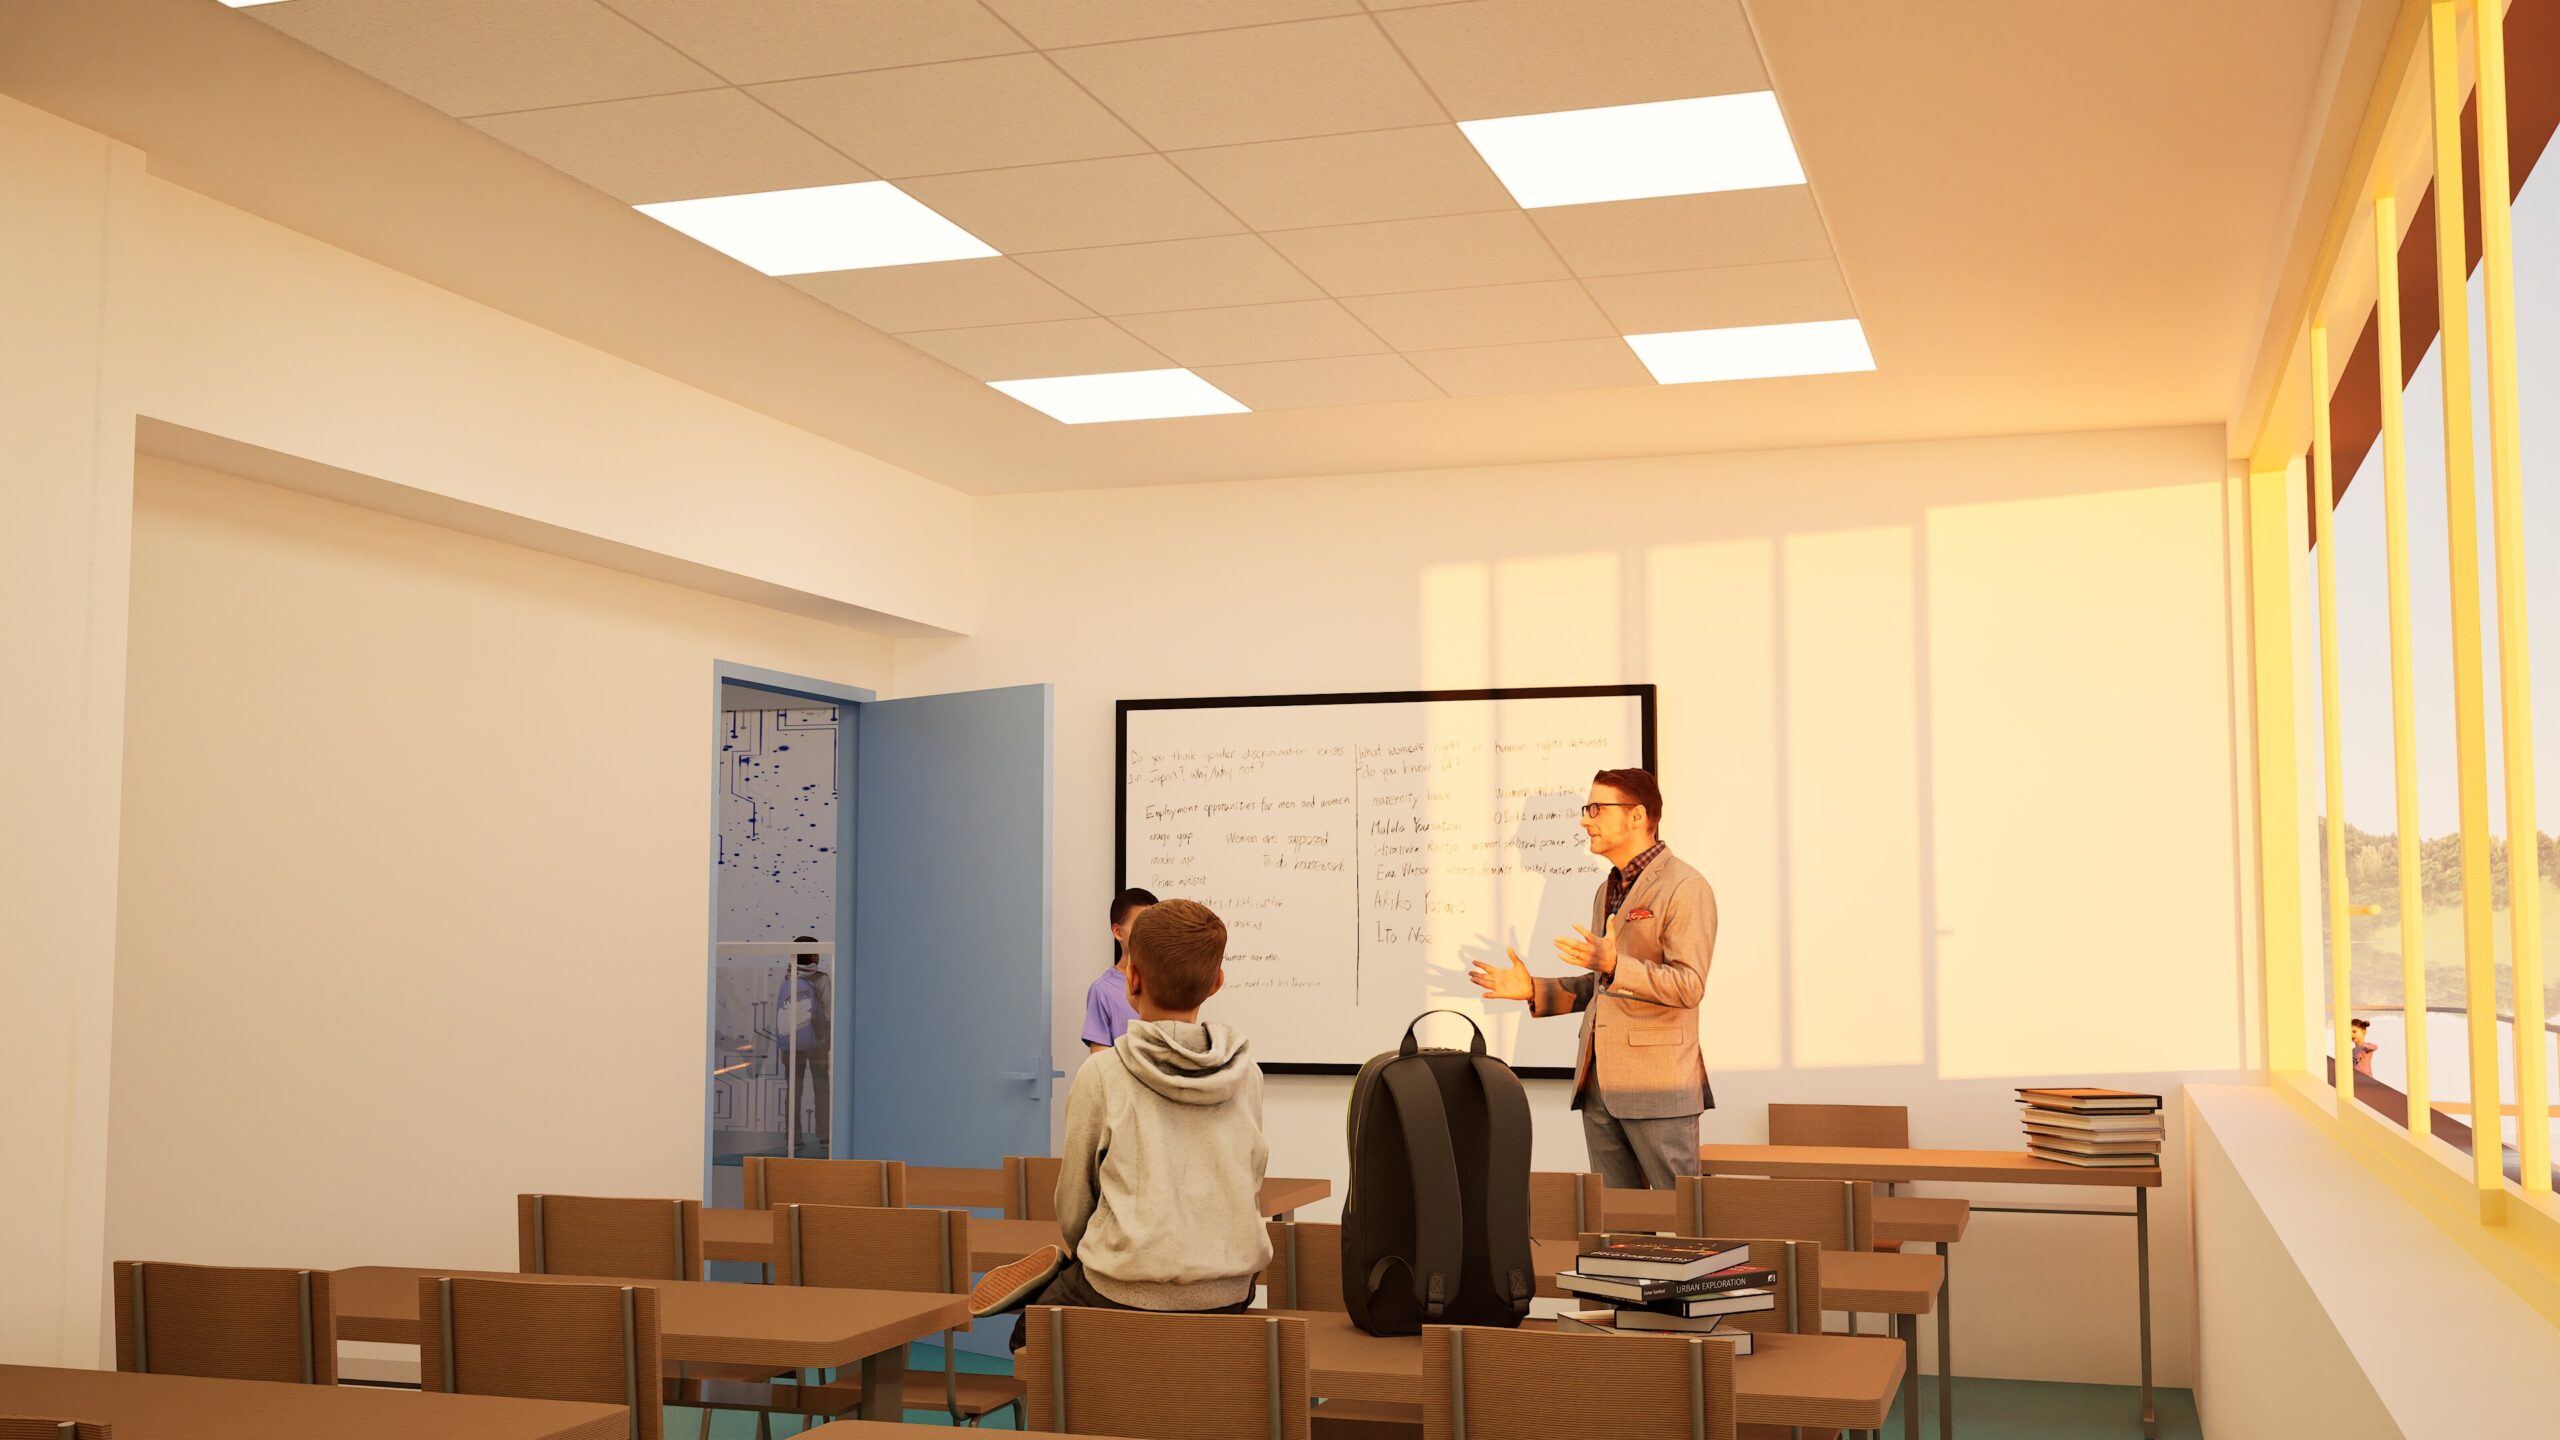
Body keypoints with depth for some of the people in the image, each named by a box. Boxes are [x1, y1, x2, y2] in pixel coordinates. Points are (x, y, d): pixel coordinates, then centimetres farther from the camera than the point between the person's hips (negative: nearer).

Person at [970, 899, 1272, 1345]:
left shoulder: (1102, 1074, -7)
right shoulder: (1247, 1075, 4)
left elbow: (1072, 1207, 2)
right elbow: (1251, 1191, 12)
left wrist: (1077, 1256, 21)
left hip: (1125, 1295, -4)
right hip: (1229, 1292, 4)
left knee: (1027, 1331, 23)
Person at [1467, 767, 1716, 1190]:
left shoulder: (1684, 888, -9)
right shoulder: (1608, 891, 20)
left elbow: (1688, 986, -18)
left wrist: (1614, 964, -29)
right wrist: (1534, 990, 12)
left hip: (1658, 1086, -9)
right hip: (1599, 1081, 9)